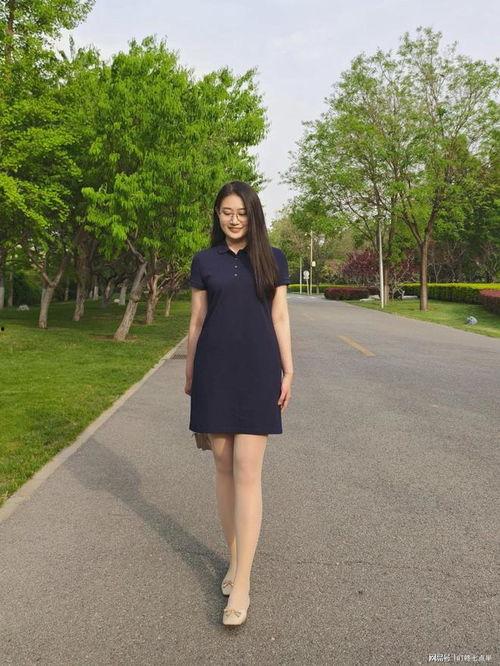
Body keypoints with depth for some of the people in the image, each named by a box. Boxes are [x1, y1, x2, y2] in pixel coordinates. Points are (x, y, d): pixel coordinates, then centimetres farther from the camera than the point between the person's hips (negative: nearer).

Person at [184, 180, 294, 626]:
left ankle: (242, 584, -1)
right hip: (214, 371, 2)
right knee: (224, 466, 8)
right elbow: (197, 321, 10)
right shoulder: (204, 261, 7)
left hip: (257, 371, -2)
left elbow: (280, 317, 5)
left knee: (247, 472, -7)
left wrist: (288, 372, 1)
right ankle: (235, 558, 25)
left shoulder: (273, 259, 6)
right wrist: (189, 373, 11)